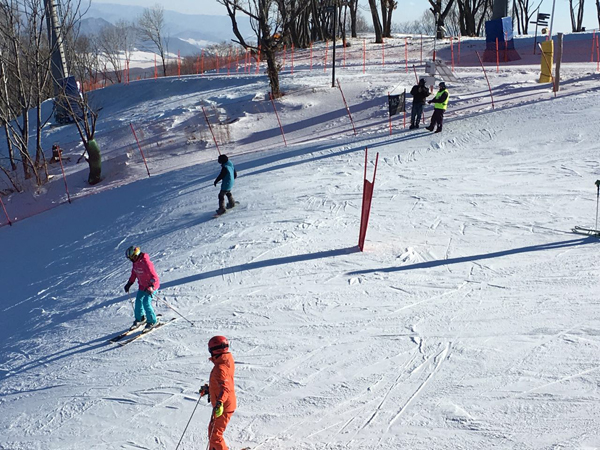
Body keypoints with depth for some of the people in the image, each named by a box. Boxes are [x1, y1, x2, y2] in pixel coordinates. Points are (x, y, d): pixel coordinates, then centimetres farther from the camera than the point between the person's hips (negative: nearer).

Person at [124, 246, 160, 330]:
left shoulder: (145, 263, -29)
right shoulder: (135, 262, -2)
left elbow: (154, 276, -31)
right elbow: (134, 273, 16)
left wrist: (151, 287, -40)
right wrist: (129, 283, 15)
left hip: (152, 285, -9)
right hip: (142, 286, 9)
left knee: (146, 303, -15)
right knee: (138, 301, 12)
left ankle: (152, 321, -1)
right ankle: (140, 318, 34)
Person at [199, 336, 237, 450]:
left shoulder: (220, 368, -26)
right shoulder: (227, 361, 5)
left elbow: (225, 387, -39)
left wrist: (220, 402, -54)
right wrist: (208, 389, 33)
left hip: (223, 407, -10)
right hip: (222, 405, 10)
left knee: (215, 435, -3)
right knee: (212, 430, 24)